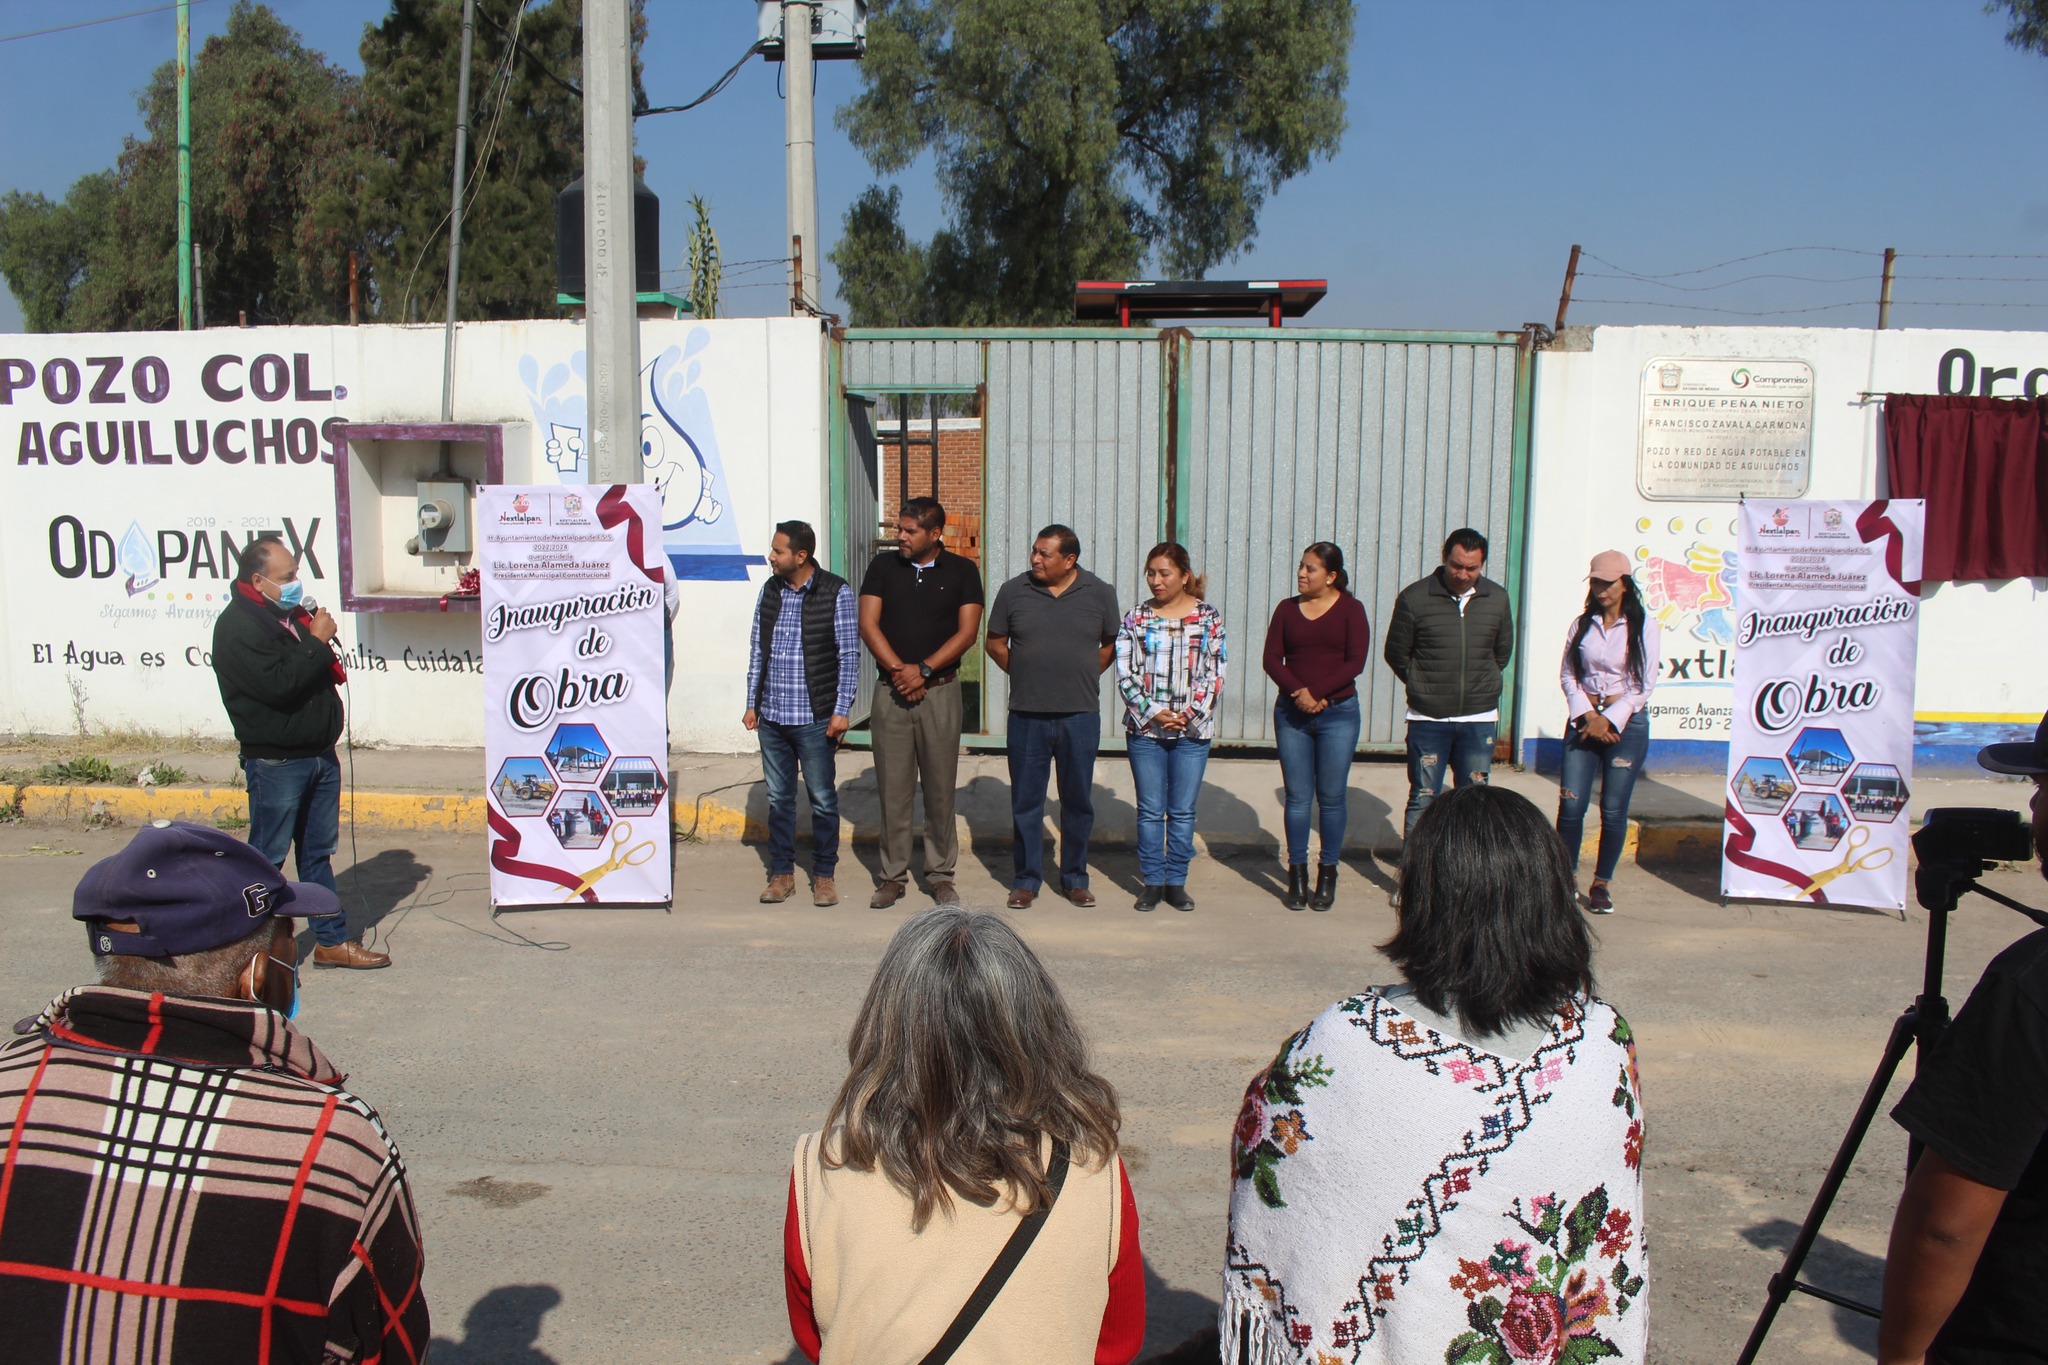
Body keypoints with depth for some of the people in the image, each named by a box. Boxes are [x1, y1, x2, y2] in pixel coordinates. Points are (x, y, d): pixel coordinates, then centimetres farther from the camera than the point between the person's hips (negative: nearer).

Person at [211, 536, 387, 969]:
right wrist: (318, 642, -18)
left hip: (319, 754, 9)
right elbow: (278, 684, -26)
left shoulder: (290, 613, 13)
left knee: (319, 852, 14)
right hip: (275, 762, -9)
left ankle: (332, 939, 22)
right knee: (266, 858, 1)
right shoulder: (237, 627, -15)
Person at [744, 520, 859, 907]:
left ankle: (824, 875, 18)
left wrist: (842, 710, -10)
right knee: (778, 798, 11)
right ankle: (782, 873, 22)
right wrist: (752, 703, 11)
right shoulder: (770, 589, 8)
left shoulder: (836, 592, -7)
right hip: (771, 716, 5)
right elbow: (757, 649, 14)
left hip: (814, 718, -4)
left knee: (822, 799, 5)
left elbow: (849, 654, -7)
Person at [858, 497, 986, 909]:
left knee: (940, 787, 4)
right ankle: (893, 875, 13)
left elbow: (967, 631, -4)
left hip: (941, 691, -1)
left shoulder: (962, 571, 2)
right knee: (893, 788, 4)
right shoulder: (883, 567, 5)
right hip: (891, 692, 1)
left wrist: (923, 670, -13)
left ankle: (941, 874, 16)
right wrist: (899, 670, -12)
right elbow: (868, 624, -1)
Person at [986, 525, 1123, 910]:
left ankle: (1075, 879, 22)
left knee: (1078, 802, 9)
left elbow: (1111, 644, 12)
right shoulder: (1013, 591, 0)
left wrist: (1083, 676, 6)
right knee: (1026, 802, 6)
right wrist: (1025, 676, 6)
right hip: (1027, 715, 0)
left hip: (1081, 716, 0)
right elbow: (996, 642, 10)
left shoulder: (1100, 594, 0)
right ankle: (1025, 881, 17)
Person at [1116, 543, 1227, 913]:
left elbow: (1215, 674, -1)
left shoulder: (1209, 617, 2)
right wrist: (1153, 713, -12)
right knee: (1150, 810, 6)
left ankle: (1176, 882, 18)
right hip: (1145, 729, 0)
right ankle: (1151, 882, 16)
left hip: (1193, 730, 0)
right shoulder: (1137, 617, 2)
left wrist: (1191, 715, -11)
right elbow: (1125, 674, -2)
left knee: (1183, 811, 6)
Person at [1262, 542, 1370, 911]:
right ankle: (1297, 874, 12)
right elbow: (1272, 659, 0)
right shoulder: (1287, 608, 7)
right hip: (1291, 714, 2)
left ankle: (1328, 874, 13)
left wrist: (1317, 693, -17)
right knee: (1297, 796, 4)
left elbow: (1356, 661, -9)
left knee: (1332, 796, 2)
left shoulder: (1350, 609, 0)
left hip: (1338, 713, -2)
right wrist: (1298, 693, -16)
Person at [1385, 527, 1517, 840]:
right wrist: (1423, 687, 6)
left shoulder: (1497, 598, 2)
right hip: (1428, 719, -2)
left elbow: (1503, 652, 16)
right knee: (1423, 800, 4)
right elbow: (1396, 653, 2)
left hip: (1479, 719, 2)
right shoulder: (1414, 597, -8)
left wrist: (1482, 686, 13)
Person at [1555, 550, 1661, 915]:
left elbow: (1645, 683, -4)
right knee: (1570, 803, -4)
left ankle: (1601, 884, 14)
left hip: (1627, 723, -2)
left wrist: (1609, 719, -10)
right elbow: (1567, 674, 7)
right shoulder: (1582, 624, 8)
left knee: (1614, 810, 1)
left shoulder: (1644, 627, -2)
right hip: (1583, 718, 2)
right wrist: (1586, 714, -7)